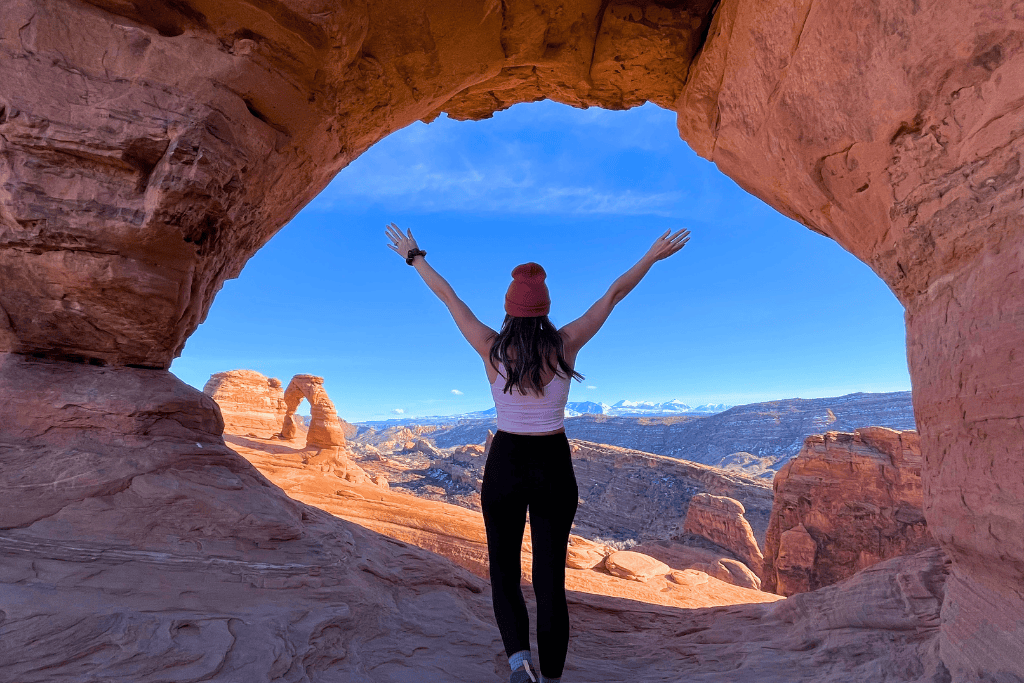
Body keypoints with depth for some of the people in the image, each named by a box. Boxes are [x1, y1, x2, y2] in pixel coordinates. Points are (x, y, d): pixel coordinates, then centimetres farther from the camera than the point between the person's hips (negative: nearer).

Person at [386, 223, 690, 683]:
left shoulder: (491, 349, -12)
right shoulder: (565, 347, -11)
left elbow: (448, 296, -1)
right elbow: (613, 295, -1)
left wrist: (414, 257, 13)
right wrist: (654, 255, 10)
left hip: (505, 467, 0)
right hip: (554, 468, 1)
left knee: (504, 572, 19)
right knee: (550, 577, 14)